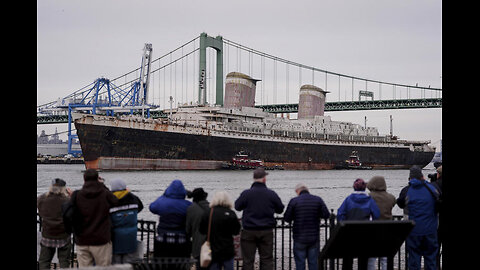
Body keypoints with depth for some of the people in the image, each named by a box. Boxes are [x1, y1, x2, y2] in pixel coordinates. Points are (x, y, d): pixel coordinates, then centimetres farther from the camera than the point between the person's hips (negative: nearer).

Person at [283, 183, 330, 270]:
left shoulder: (294, 201, -7)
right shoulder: (318, 200, 0)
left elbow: (287, 218, -5)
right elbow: (326, 215, -2)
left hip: (300, 238, -2)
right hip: (314, 238, 2)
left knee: (300, 263, 5)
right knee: (313, 262, 9)